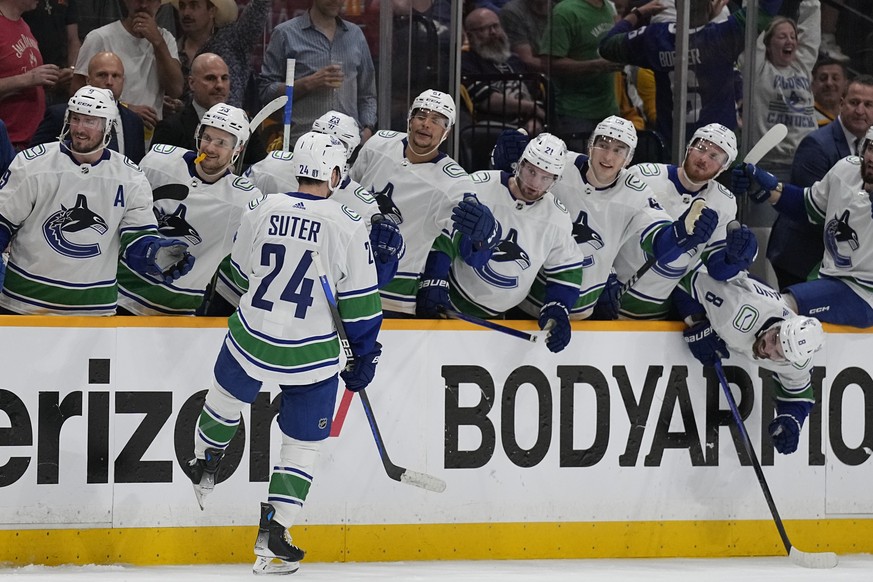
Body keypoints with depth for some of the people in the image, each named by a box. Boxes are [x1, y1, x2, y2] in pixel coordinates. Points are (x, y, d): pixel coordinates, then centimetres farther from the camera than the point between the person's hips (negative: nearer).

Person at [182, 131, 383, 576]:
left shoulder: (262, 210, -5)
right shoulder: (347, 227, -13)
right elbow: (360, 303, -9)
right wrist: (364, 357, 3)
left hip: (251, 338, 2)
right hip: (311, 356, -2)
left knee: (227, 396, 31)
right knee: (303, 443, 10)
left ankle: (204, 466, 51)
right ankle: (272, 535, 5)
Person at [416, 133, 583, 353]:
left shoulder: (557, 217, -5)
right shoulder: (478, 188, -17)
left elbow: (567, 269, 4)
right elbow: (442, 235, -12)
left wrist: (556, 310, -11)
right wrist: (433, 284, -18)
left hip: (502, 316, 3)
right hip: (451, 302, -3)